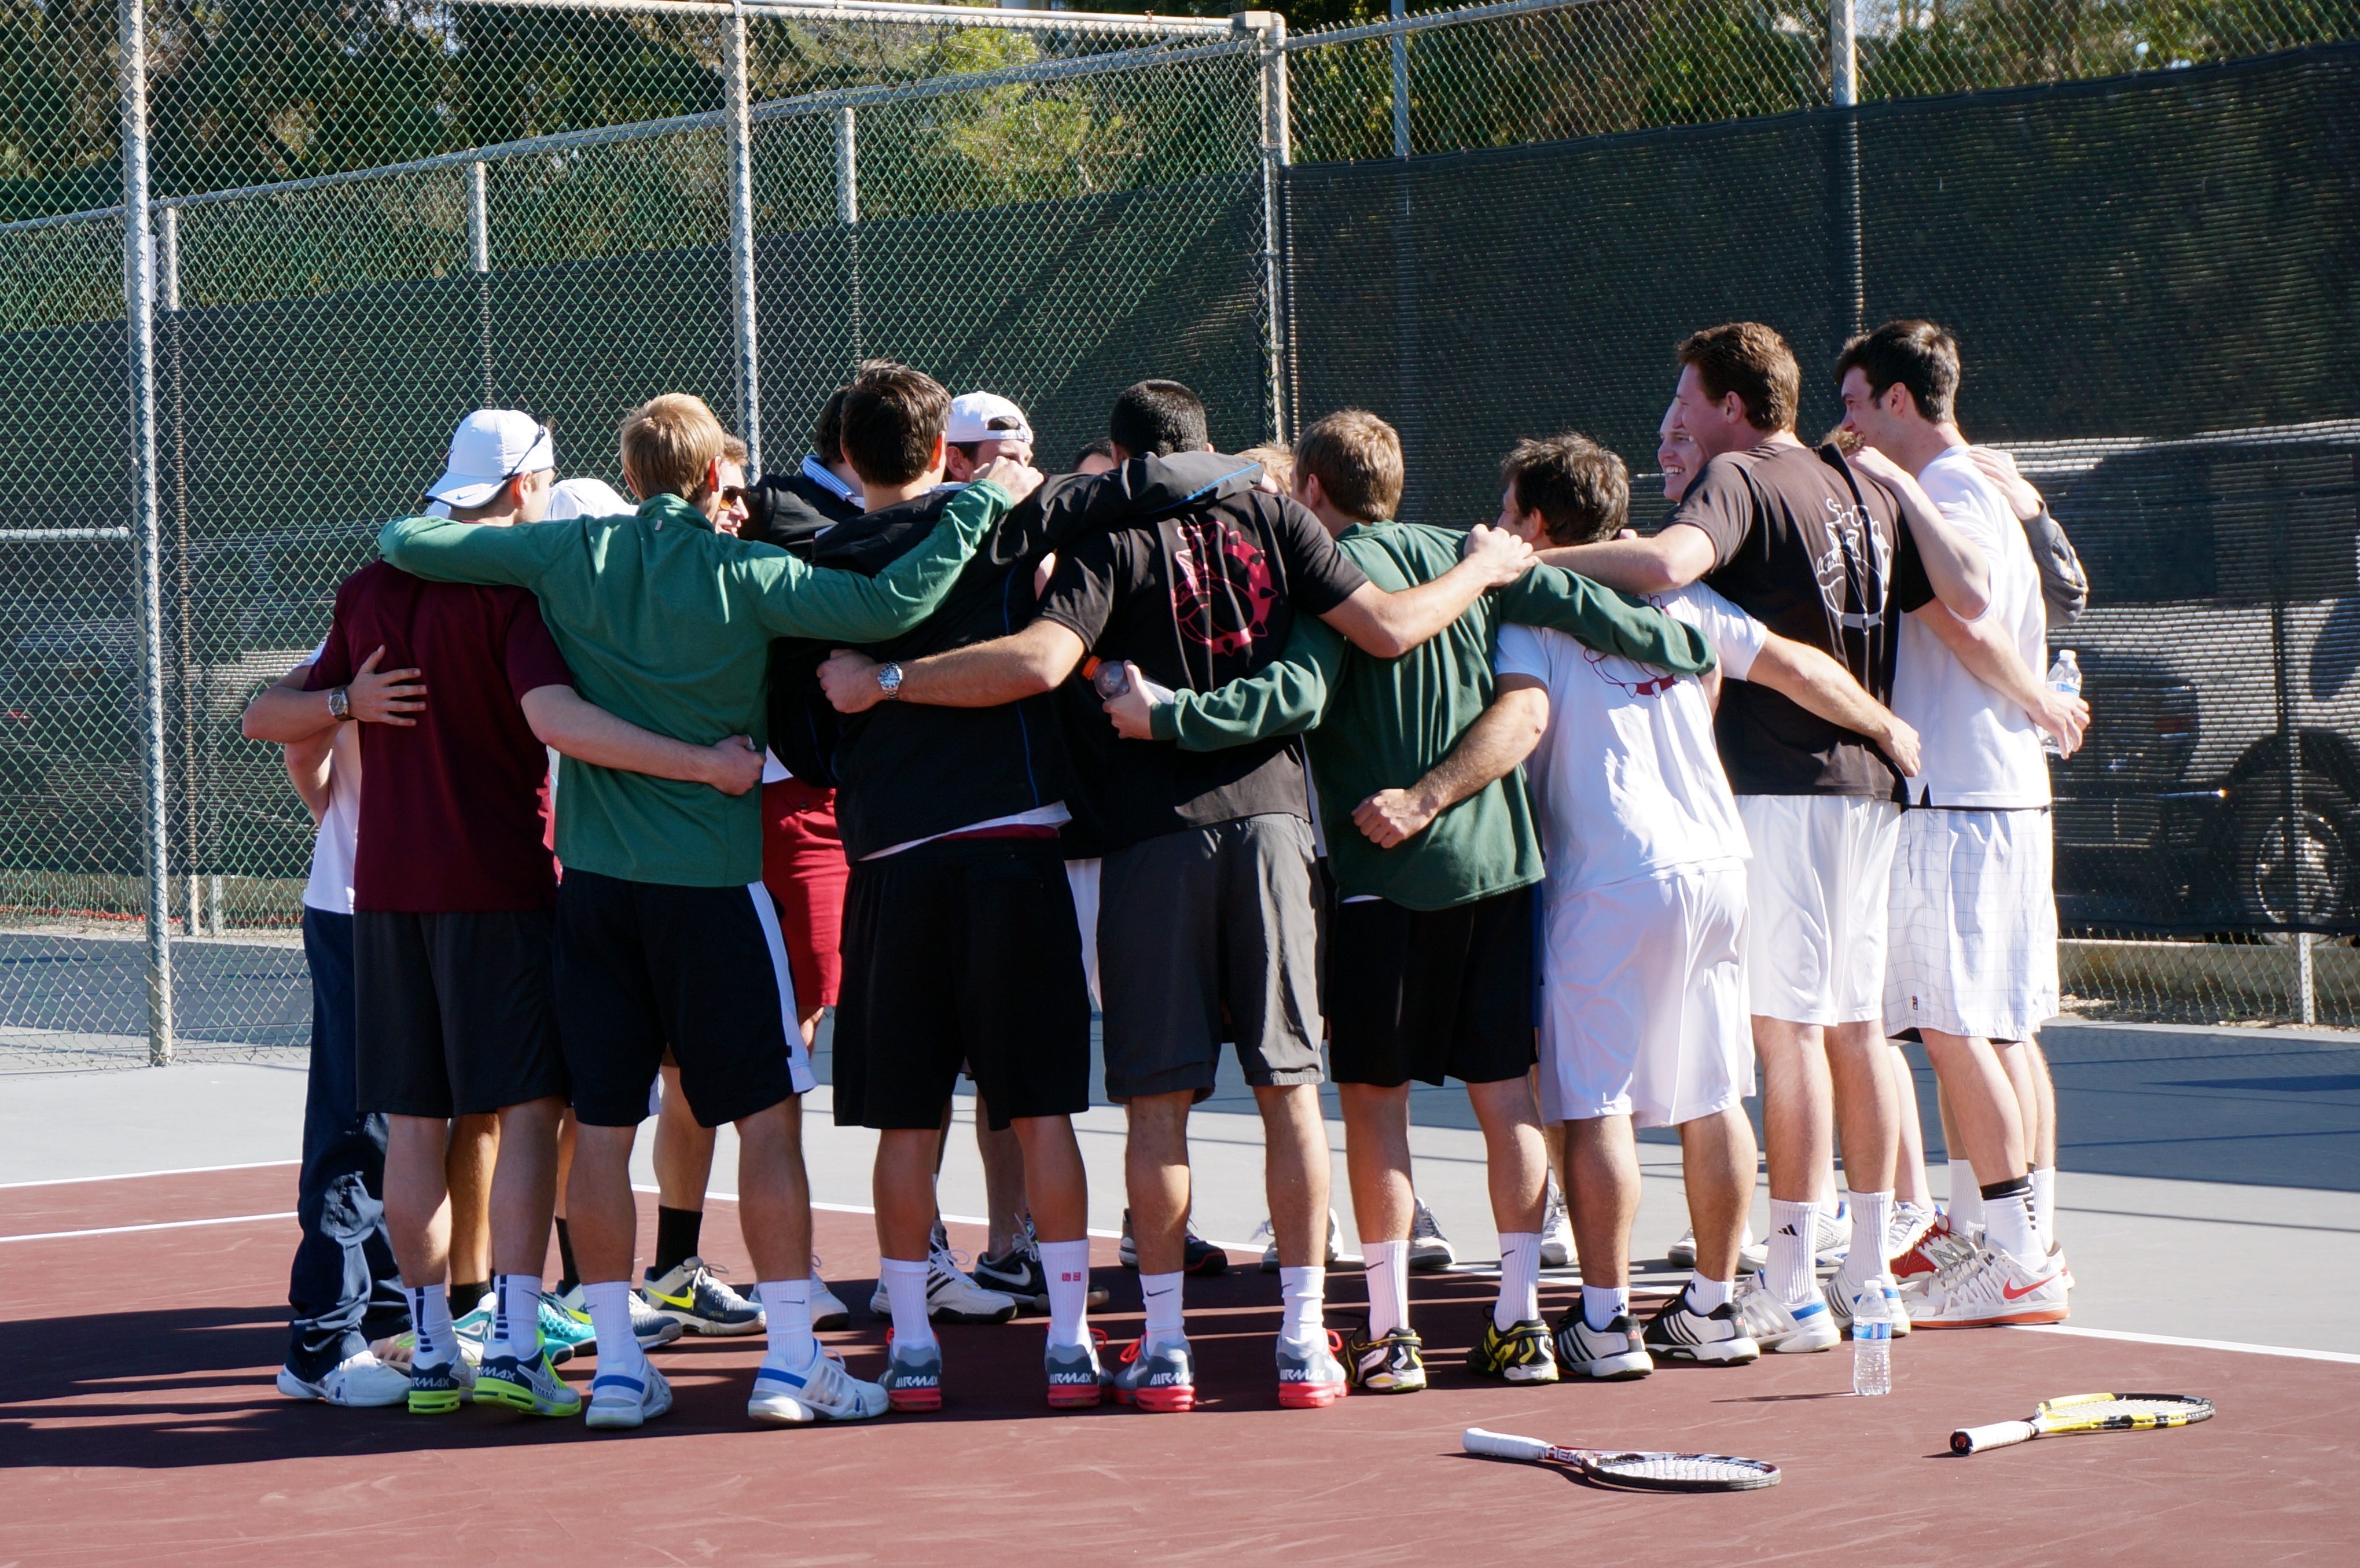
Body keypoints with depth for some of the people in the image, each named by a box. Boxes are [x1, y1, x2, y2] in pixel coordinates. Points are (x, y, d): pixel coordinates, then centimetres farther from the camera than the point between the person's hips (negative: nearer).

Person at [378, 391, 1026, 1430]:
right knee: (768, 1113, 3)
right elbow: (893, 605, -19)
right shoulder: (745, 574, -9)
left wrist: (407, 530, 28)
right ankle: (791, 1362, 0)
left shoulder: (571, 555, 1)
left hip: (593, 877, 4)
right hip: (713, 876, -3)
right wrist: (980, 502, -9)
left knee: (600, 1122, 7)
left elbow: (408, 545, 4)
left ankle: (617, 1366, 9)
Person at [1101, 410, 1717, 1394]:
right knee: (1503, 1090, 9)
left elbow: (1295, 696, -23)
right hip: (1498, 858, 5)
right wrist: (1691, 651, 20)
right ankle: (1521, 1321, 9)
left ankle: (1389, 1332, 0)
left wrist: (1164, 718, -26)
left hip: (1387, 870, -5)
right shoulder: (1462, 556, 7)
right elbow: (1581, 606, 6)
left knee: (1373, 1093, 2)